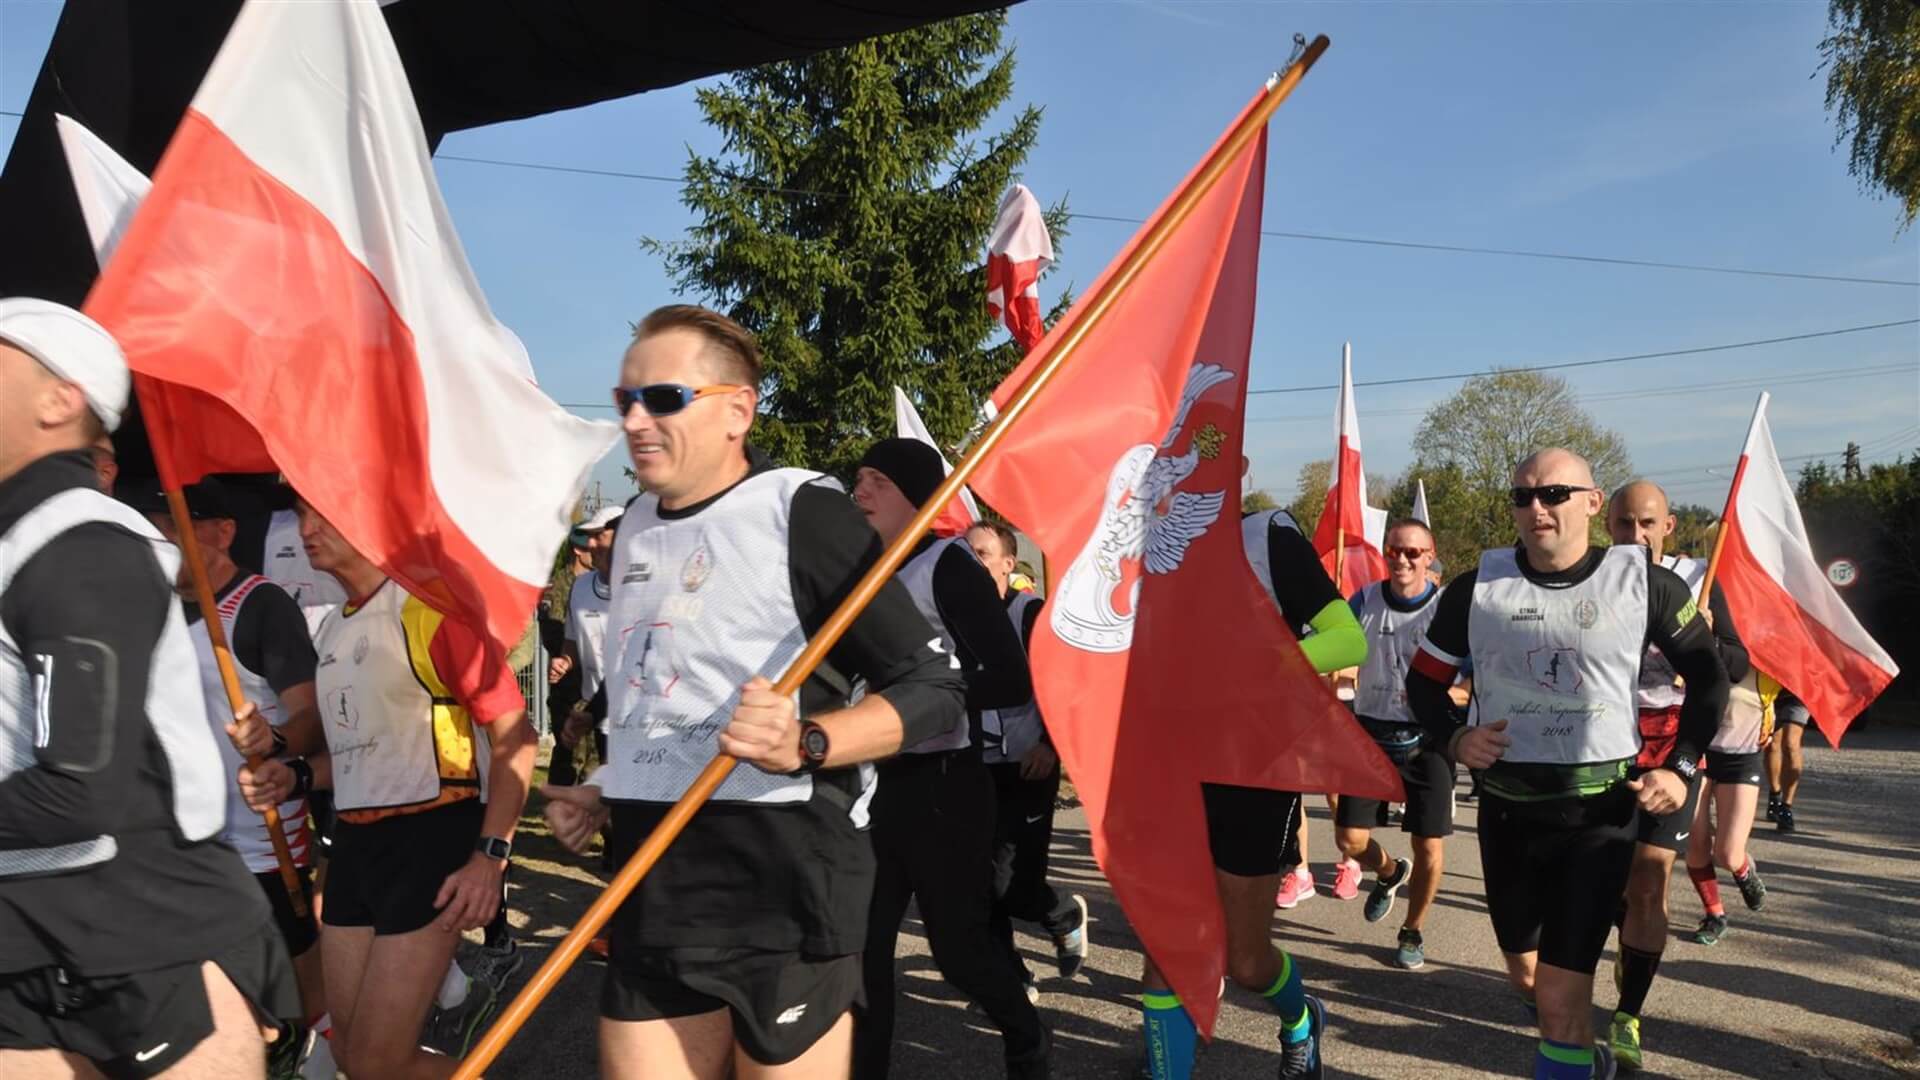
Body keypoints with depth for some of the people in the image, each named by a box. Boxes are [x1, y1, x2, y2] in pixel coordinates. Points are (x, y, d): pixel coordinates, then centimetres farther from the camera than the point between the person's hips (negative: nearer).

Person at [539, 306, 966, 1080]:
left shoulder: (802, 512, -11)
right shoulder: (635, 526, 14)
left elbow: (932, 689, -13)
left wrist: (805, 744, -27)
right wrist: (606, 793, 15)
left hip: (780, 880, -7)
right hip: (651, 884, 7)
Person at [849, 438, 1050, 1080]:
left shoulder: (948, 564, -13)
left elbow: (1011, 681, -20)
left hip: (942, 784, -7)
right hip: (879, 782, 7)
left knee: (956, 941, 5)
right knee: (863, 941, 6)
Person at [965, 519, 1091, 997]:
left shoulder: (1034, 615, -5)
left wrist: (1050, 742, -10)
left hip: (1025, 767, -4)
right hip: (971, 766, 4)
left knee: (1009, 885, -8)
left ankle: (1066, 915, 25)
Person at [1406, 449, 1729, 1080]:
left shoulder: (1642, 582, -6)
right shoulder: (1477, 588, -3)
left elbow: (1708, 677, 7)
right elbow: (1423, 681, 7)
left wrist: (1682, 768, -2)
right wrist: (1452, 738, -11)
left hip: (1601, 811, -3)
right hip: (1506, 809, 3)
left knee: (1561, 994, -10)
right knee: (1525, 974, 19)